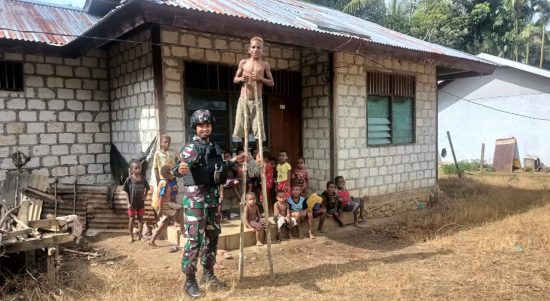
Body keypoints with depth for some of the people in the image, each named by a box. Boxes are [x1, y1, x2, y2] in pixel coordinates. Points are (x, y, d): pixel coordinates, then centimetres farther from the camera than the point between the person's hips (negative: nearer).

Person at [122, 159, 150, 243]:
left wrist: (145, 196, -3)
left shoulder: (143, 179, -3)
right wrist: (128, 203, -10)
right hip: (132, 203, -3)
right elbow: (126, 191, -7)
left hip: (141, 203, 3)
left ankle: (140, 235, 24)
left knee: (140, 218, 12)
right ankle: (131, 236, 18)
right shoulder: (129, 179, -11)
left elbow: (146, 189, 13)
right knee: (131, 219, 5)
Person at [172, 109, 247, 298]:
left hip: (213, 196, 8)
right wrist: (180, 169, -52)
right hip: (196, 197, -8)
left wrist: (234, 161, 24)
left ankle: (208, 273, 29)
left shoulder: (214, 147, 11)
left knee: (212, 236, 15)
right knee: (195, 239, -6)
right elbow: (177, 168, -29)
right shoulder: (192, 147, -13)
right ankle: (189, 281, 5)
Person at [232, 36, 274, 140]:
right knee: (241, 127, 2)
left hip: (257, 100, -1)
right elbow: (235, 79, 13)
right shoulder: (243, 62, 5)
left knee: (258, 128, -3)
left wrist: (260, 78, -12)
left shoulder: (265, 64, 2)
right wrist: (241, 79, -10)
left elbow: (271, 83, 6)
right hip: (243, 99, 1)